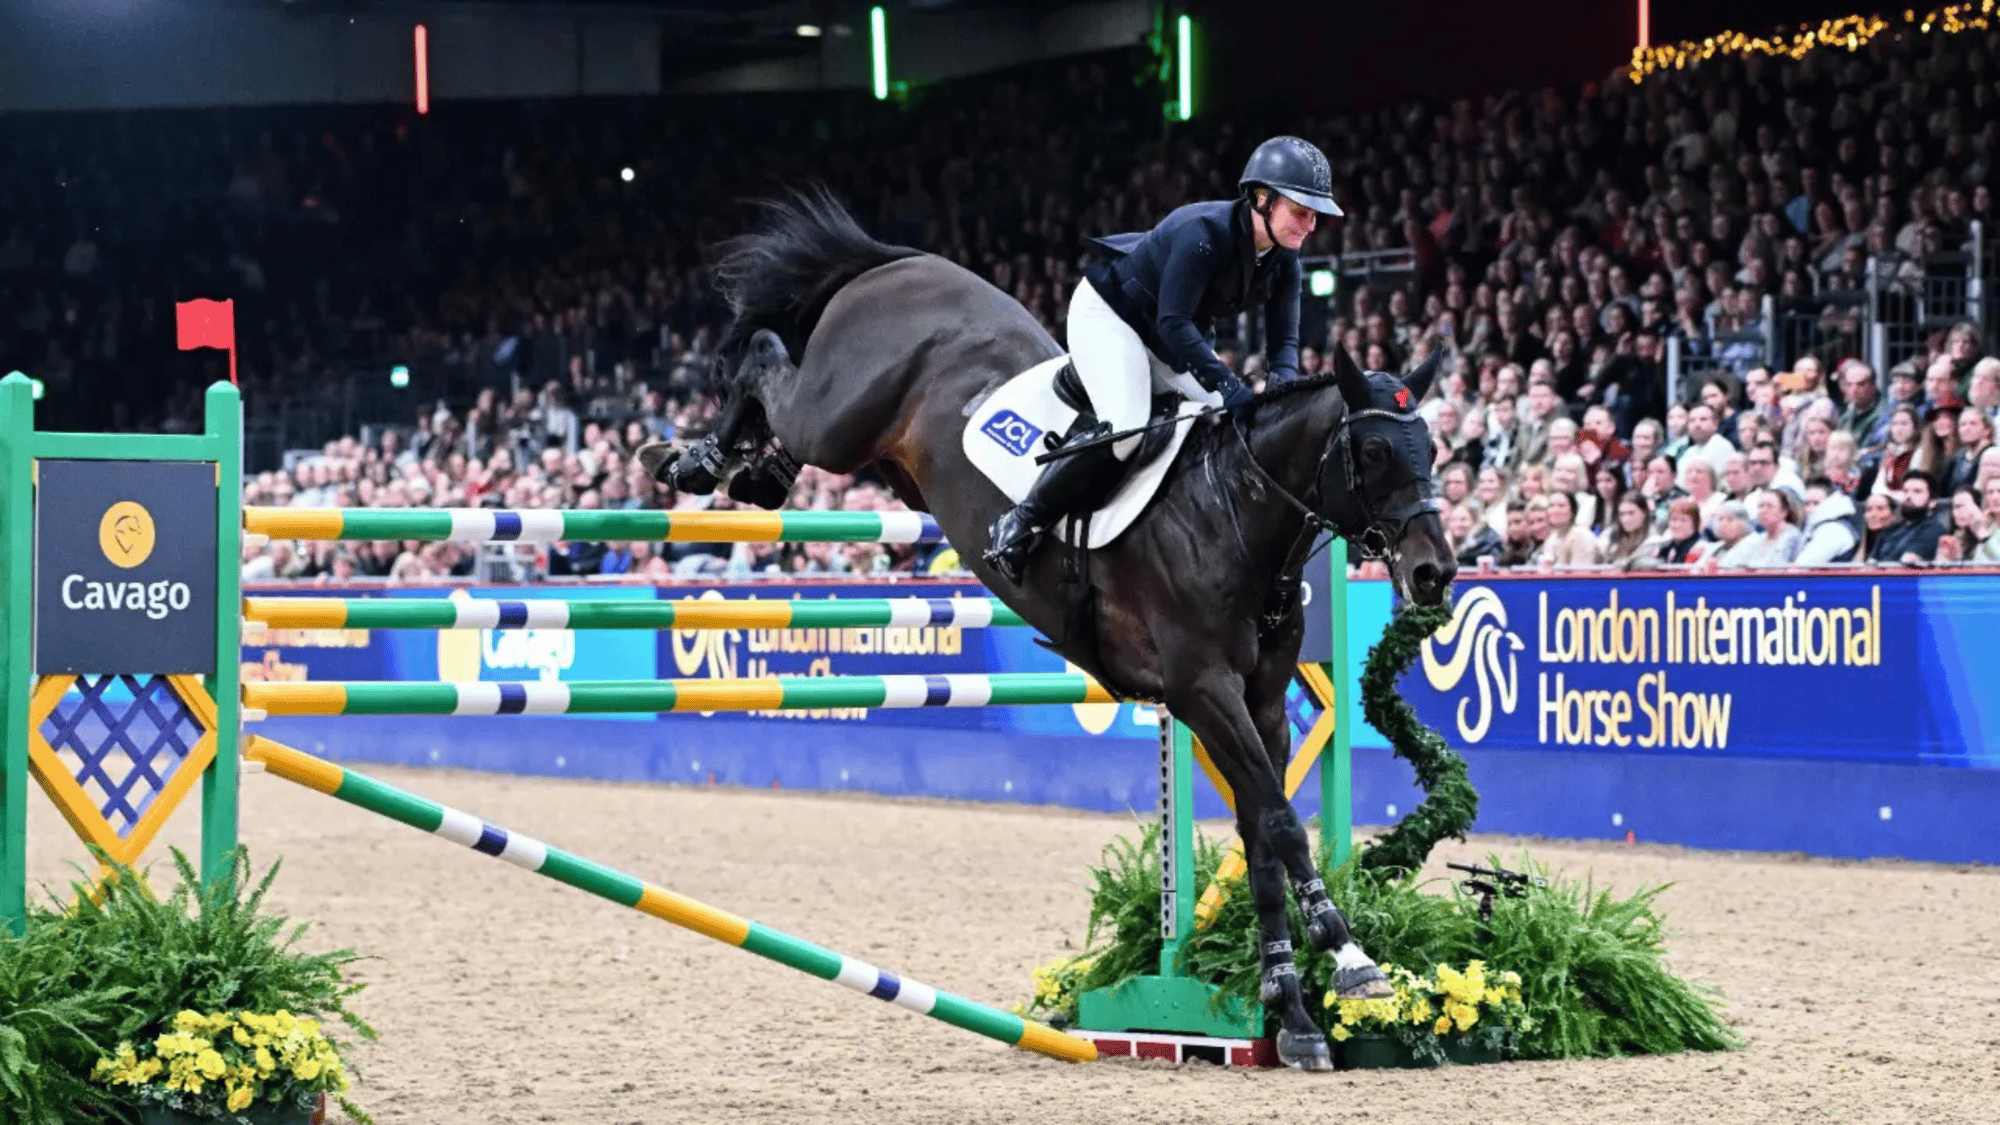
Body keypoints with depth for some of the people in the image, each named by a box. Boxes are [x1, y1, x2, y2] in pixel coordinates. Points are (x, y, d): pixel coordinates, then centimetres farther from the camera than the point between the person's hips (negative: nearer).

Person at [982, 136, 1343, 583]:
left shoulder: (1284, 262, -9)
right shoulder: (1203, 232, -33)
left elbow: (1284, 339, -8)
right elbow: (1174, 324, -37)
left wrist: (1282, 380, -32)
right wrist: (1228, 385, -43)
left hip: (1171, 338, 9)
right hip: (1107, 313, -9)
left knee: (1238, 420, -2)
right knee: (1125, 428, -28)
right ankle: (1020, 523, -19)